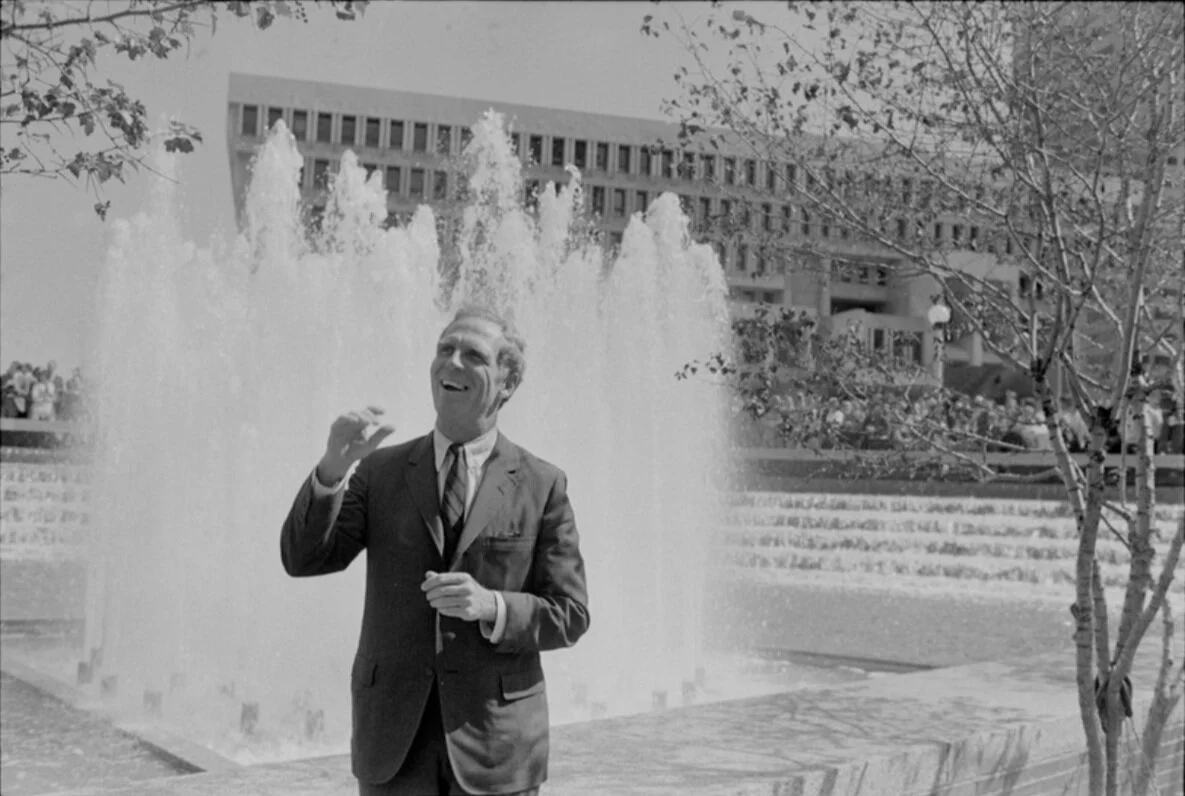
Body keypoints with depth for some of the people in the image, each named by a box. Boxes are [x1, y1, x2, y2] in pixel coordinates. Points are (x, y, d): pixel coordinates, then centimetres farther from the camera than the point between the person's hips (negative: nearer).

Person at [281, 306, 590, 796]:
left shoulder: (542, 486, 1)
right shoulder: (380, 473, 6)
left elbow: (569, 616, -1)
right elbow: (303, 558, -4)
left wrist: (490, 606, -20)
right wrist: (332, 467, -20)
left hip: (494, 739, -1)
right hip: (395, 735, 1)